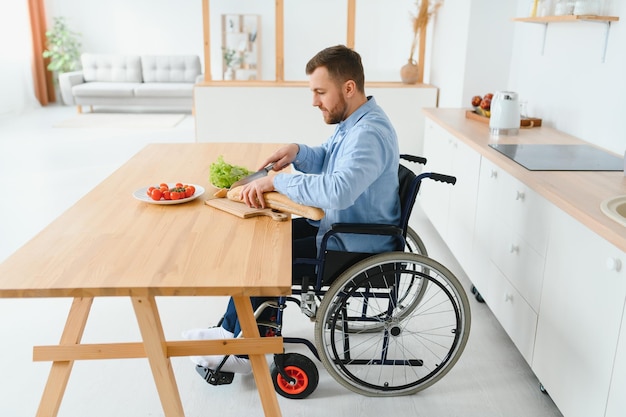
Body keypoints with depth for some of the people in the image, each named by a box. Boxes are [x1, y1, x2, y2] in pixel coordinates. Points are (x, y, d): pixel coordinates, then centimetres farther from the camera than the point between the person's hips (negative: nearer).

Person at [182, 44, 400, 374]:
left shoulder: (369, 134, -27)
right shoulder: (354, 121, 6)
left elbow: (337, 190, -41)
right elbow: (326, 160, 19)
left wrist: (276, 180, -32)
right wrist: (297, 152, -3)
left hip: (353, 248, -10)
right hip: (337, 227, 10)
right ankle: (231, 329, 20)